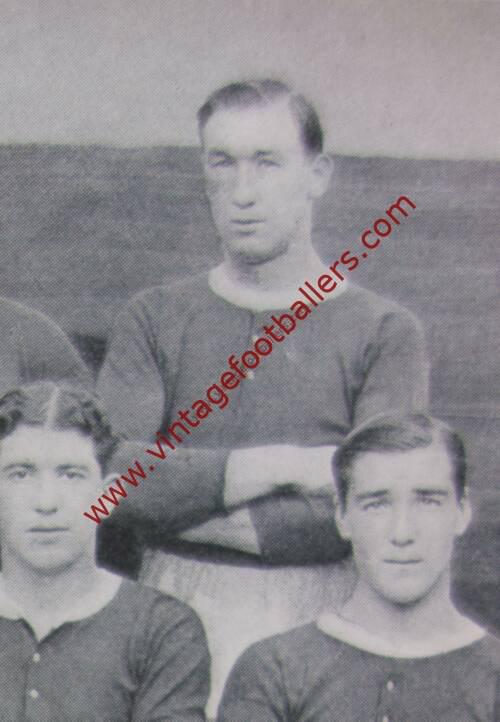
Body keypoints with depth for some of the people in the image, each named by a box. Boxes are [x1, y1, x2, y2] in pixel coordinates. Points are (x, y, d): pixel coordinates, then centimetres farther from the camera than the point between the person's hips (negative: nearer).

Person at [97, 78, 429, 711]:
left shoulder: (384, 332, 0)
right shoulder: (155, 320, 6)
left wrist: (185, 508, -10)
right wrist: (281, 466, -12)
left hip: (319, 630, -1)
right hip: (174, 617, 1)